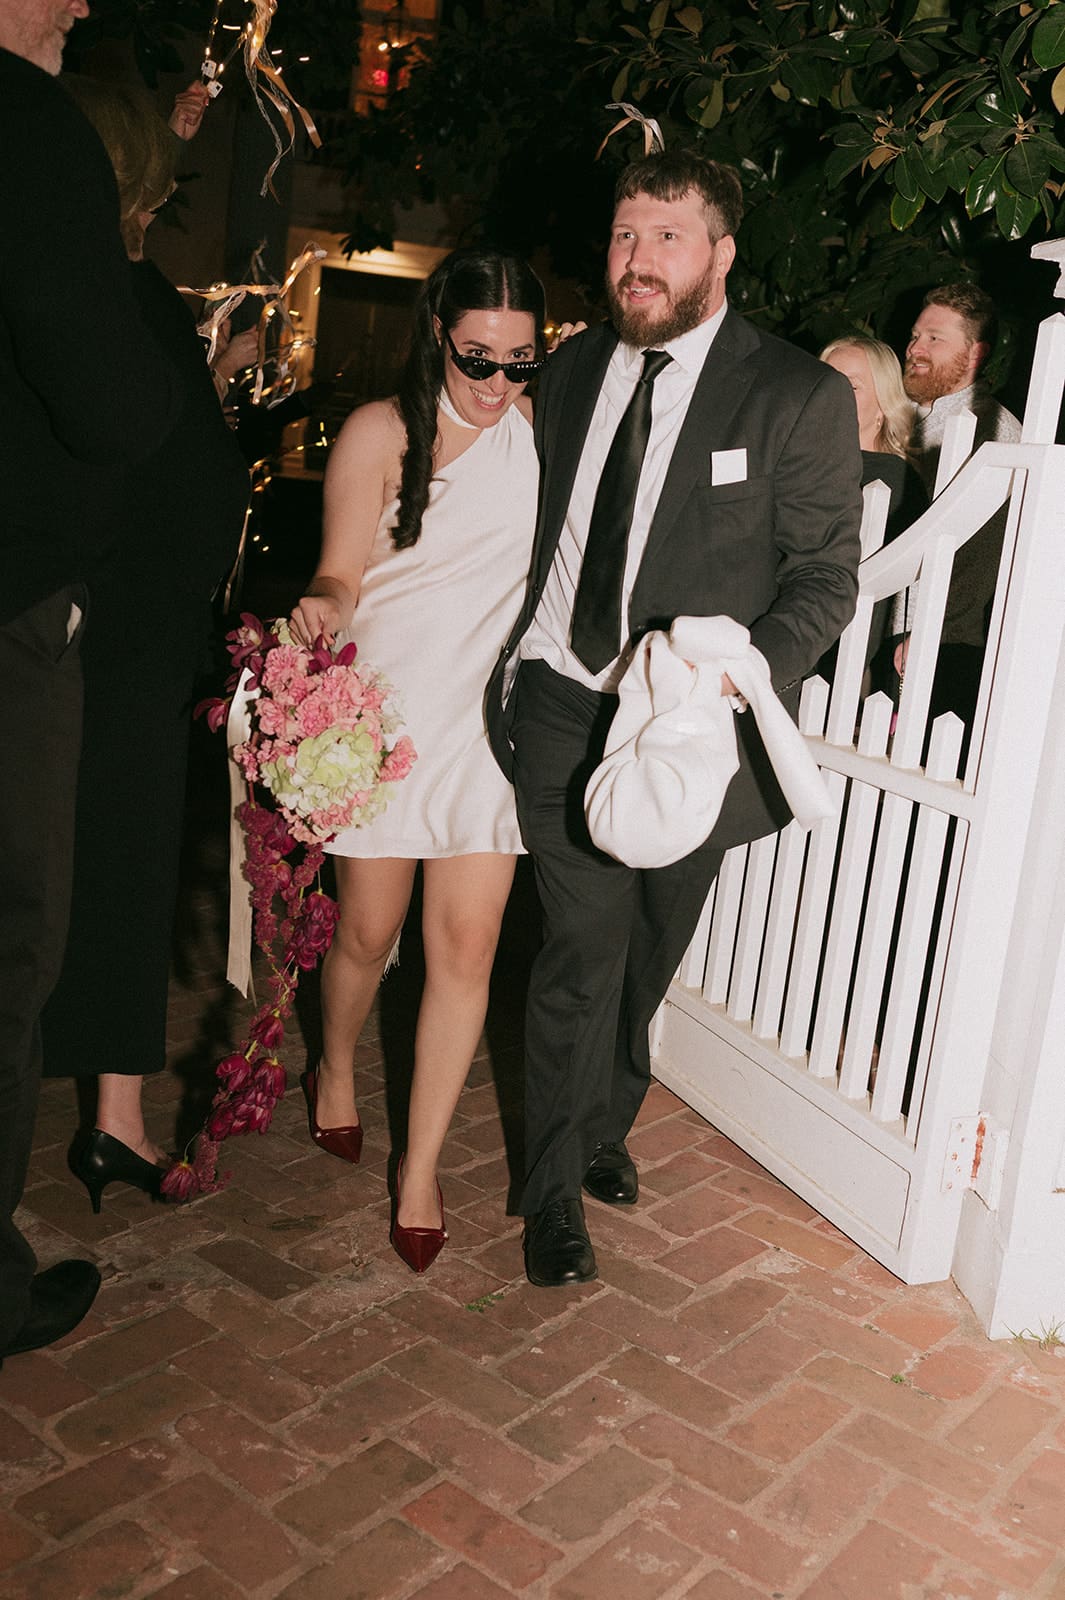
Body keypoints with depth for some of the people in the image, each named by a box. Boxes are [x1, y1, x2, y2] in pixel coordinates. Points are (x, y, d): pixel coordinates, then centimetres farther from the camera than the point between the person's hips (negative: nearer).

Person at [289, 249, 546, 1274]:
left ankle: (421, 1165, 13)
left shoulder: (539, 425, 6)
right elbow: (342, 575, -7)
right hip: (387, 706, -2)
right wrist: (321, 609, -26)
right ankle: (335, 1072, 42)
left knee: (466, 946, -2)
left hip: (492, 711, 2)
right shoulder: (380, 433, -3)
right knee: (369, 930, 9)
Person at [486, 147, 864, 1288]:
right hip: (562, 707, 1)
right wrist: (511, 665, 7)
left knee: (646, 956, 14)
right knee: (583, 950, -2)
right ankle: (555, 1188, 18)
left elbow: (827, 577, -5)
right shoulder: (571, 371, 8)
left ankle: (601, 1127, 41)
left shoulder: (801, 397, -6)